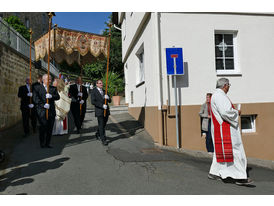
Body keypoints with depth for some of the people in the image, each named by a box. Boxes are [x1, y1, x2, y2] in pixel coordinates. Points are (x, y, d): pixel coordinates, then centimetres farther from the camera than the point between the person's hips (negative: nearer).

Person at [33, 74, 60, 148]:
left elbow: (58, 97, 4)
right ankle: (42, 143, 11)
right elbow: (35, 99, -5)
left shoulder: (53, 88, 16)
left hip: (51, 111, 3)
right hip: (42, 111, -3)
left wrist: (51, 96, -15)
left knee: (50, 128, 4)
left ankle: (48, 143, 14)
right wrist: (43, 105, -15)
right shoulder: (37, 88, 5)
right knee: (43, 127, -3)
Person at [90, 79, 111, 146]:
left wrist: (108, 98, -11)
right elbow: (93, 102, -14)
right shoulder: (93, 91, -3)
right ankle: (103, 140, 2)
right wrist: (102, 105, -22)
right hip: (99, 111, -6)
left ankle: (98, 134, 36)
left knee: (103, 125, 14)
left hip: (106, 111, 6)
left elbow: (109, 101, 13)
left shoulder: (104, 91, 15)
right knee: (101, 125, -4)